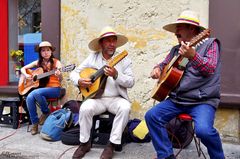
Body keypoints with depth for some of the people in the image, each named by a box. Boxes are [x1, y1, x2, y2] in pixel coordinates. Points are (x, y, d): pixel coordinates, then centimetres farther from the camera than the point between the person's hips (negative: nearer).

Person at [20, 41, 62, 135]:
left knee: (36, 93, -32)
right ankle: (34, 123, -11)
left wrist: (59, 75, -38)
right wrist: (26, 75, -4)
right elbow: (23, 69, 17)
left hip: (54, 88, -4)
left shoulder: (56, 62, -4)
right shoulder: (38, 62, 8)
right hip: (41, 88, 4)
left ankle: (46, 113, -5)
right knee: (29, 97, -26)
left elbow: (60, 80, -15)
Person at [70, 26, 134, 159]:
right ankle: (85, 143, -5)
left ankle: (112, 144, -16)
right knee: (85, 108, -29)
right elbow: (74, 73, 8)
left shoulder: (124, 60, 1)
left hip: (116, 99, -1)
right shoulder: (92, 58, 4)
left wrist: (116, 75, -23)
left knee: (125, 108, -32)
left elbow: (130, 82, -7)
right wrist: (79, 81, -14)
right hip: (96, 98, 1)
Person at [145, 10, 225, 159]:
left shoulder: (209, 43, -1)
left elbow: (210, 69, -16)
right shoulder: (176, 49, 16)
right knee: (152, 116, -12)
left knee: (203, 129, -30)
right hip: (177, 99, 6)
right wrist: (158, 69, 3)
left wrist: (193, 56, -33)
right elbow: (165, 64, 27)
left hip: (203, 101, -6)